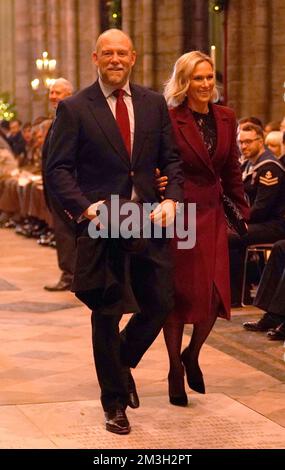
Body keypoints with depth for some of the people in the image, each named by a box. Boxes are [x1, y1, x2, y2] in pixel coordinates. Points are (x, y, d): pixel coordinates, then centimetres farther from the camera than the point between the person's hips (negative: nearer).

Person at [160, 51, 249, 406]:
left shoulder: (225, 119, 8)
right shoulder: (170, 121, -10)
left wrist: (243, 210, 14)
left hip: (212, 216, 5)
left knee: (216, 295, -1)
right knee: (178, 296, 3)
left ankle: (192, 356, 26)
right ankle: (175, 371, 20)